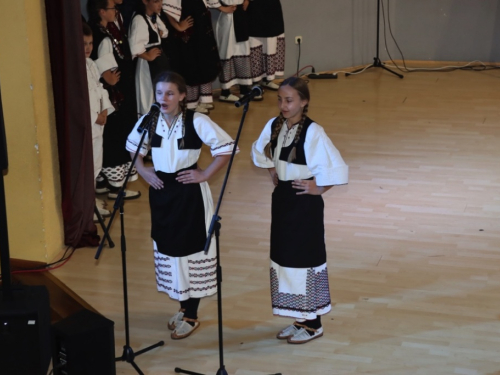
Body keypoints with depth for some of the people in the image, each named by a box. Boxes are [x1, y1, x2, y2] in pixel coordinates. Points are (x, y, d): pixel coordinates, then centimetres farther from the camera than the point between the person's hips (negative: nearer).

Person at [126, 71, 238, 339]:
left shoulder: (196, 121, -16)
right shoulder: (149, 121, -2)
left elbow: (226, 147, -12)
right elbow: (133, 146, 16)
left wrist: (205, 174, -13)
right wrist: (143, 170, 3)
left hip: (189, 193, -5)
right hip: (161, 191, 5)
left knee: (191, 248, 1)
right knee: (166, 247, 13)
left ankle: (191, 315, 15)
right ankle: (183, 306, 31)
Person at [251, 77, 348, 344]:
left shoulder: (313, 132, -20)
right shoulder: (273, 126, 1)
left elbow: (337, 169, -23)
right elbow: (260, 151, 22)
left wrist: (318, 189, -12)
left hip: (305, 203, -7)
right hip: (281, 199, 7)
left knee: (305, 259, 2)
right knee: (283, 257, 14)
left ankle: (313, 324, 18)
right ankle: (300, 319, 28)